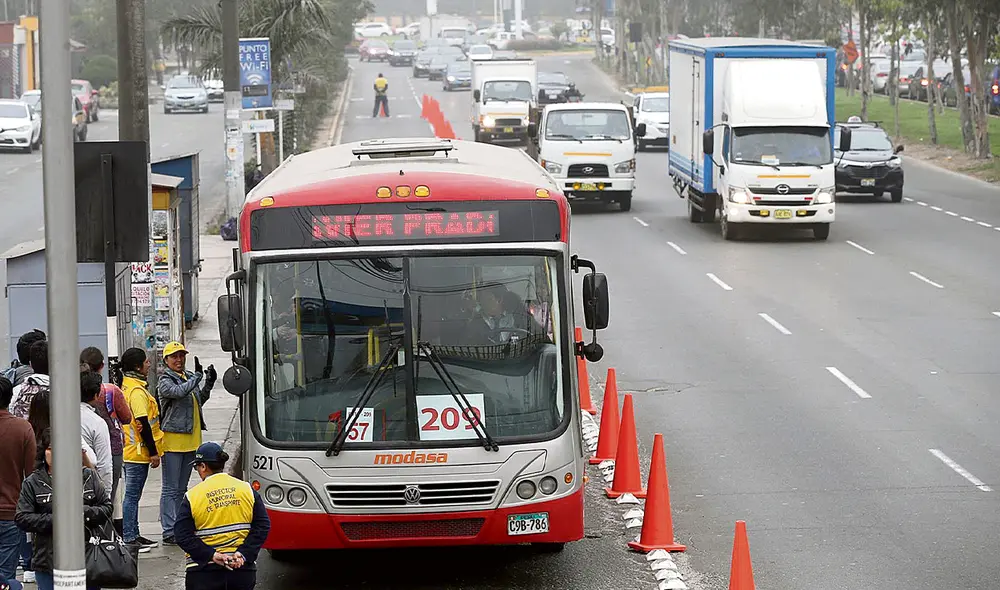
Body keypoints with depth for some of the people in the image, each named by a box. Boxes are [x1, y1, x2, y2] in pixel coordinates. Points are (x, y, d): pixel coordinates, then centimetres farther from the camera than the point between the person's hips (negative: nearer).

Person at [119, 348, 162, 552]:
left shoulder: (127, 386, 14)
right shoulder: (137, 391, -17)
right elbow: (143, 423, -20)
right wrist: (153, 452, -17)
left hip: (130, 450, 10)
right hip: (138, 452, -10)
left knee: (133, 495, 14)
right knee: (132, 495, -6)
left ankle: (133, 535, 20)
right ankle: (129, 538, -4)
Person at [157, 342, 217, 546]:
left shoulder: (189, 377, 14)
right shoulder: (165, 381, -8)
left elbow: (199, 401, 26)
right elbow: (179, 392, -27)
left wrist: (209, 383, 12)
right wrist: (198, 376, -17)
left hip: (191, 441, 8)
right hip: (172, 441, -8)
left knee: (181, 488, 14)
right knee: (171, 489, -5)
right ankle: (169, 532, -5)